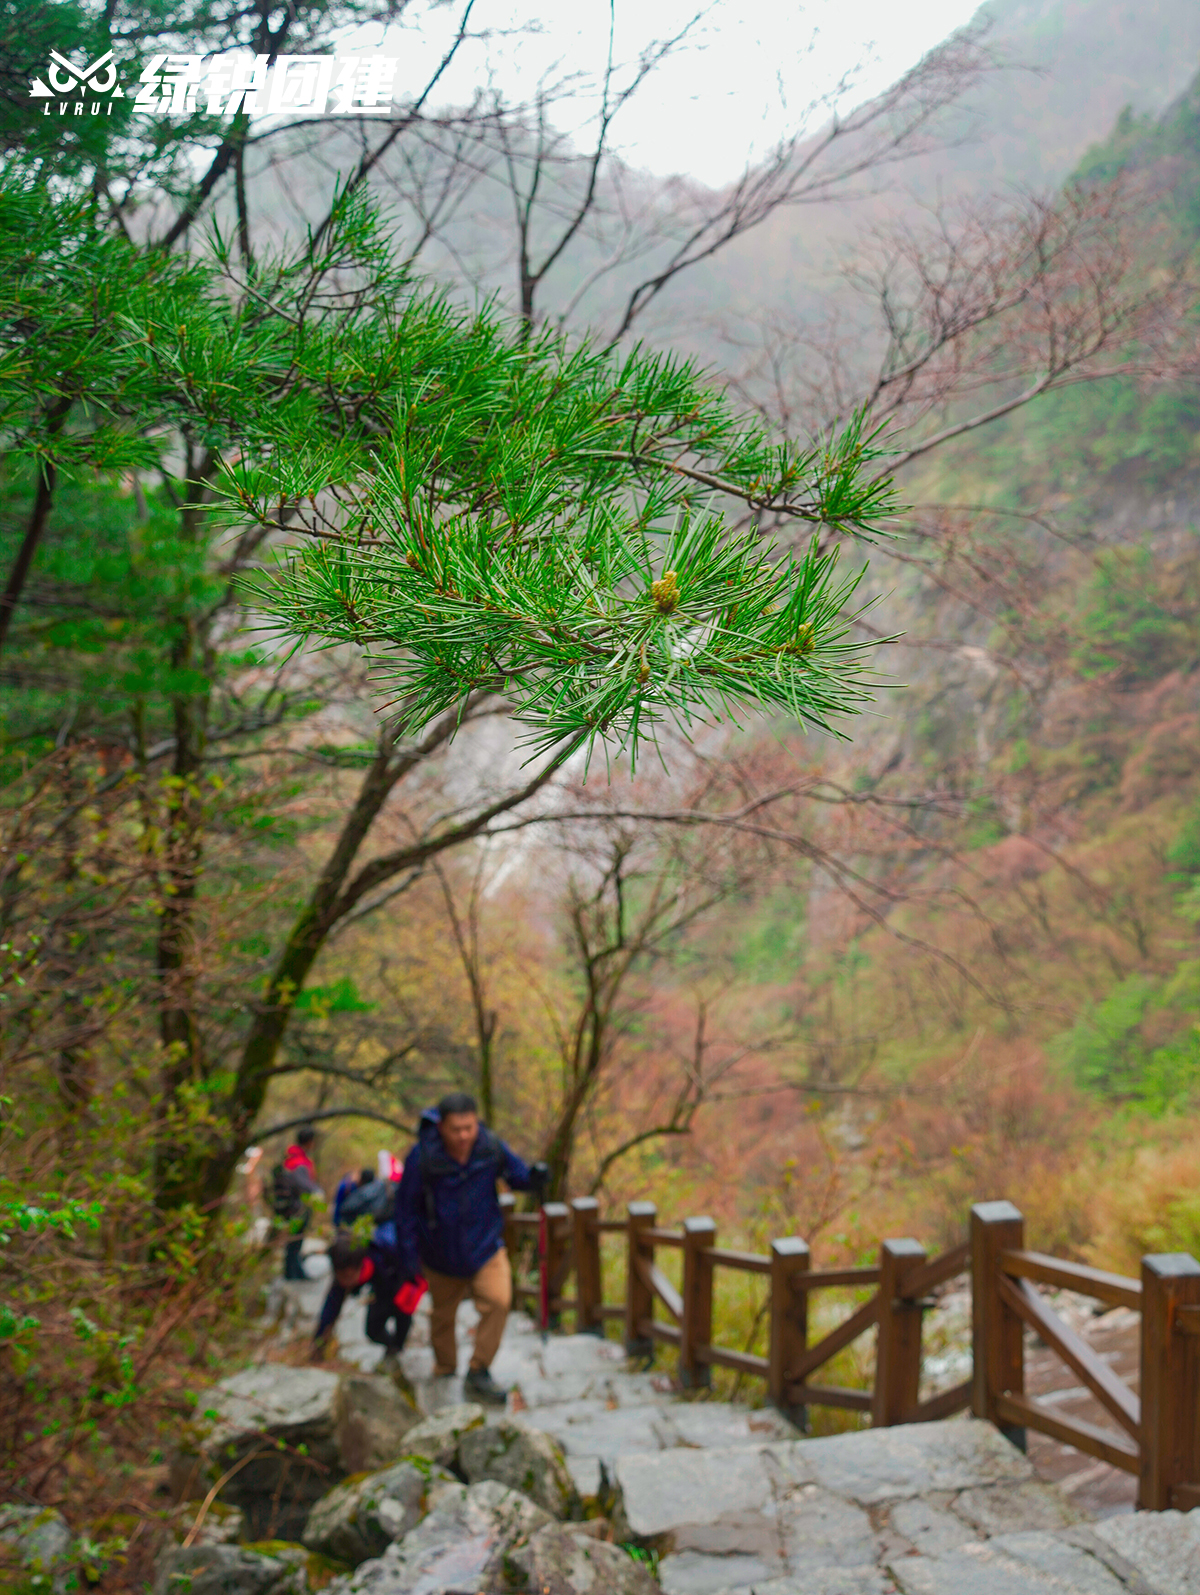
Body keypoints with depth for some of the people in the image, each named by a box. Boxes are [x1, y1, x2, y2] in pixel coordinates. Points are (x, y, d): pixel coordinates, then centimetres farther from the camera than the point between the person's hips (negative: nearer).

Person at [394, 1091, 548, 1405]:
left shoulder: (490, 1147, -16)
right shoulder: (422, 1158, -22)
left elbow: (518, 1176, -1)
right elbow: (406, 1210, -11)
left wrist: (535, 1178, -25)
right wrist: (408, 1259, -8)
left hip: (485, 1246, 1)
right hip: (441, 1255, -1)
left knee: (498, 1301, -19)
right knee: (443, 1314, 16)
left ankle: (478, 1374, -3)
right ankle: (444, 1372, 42)